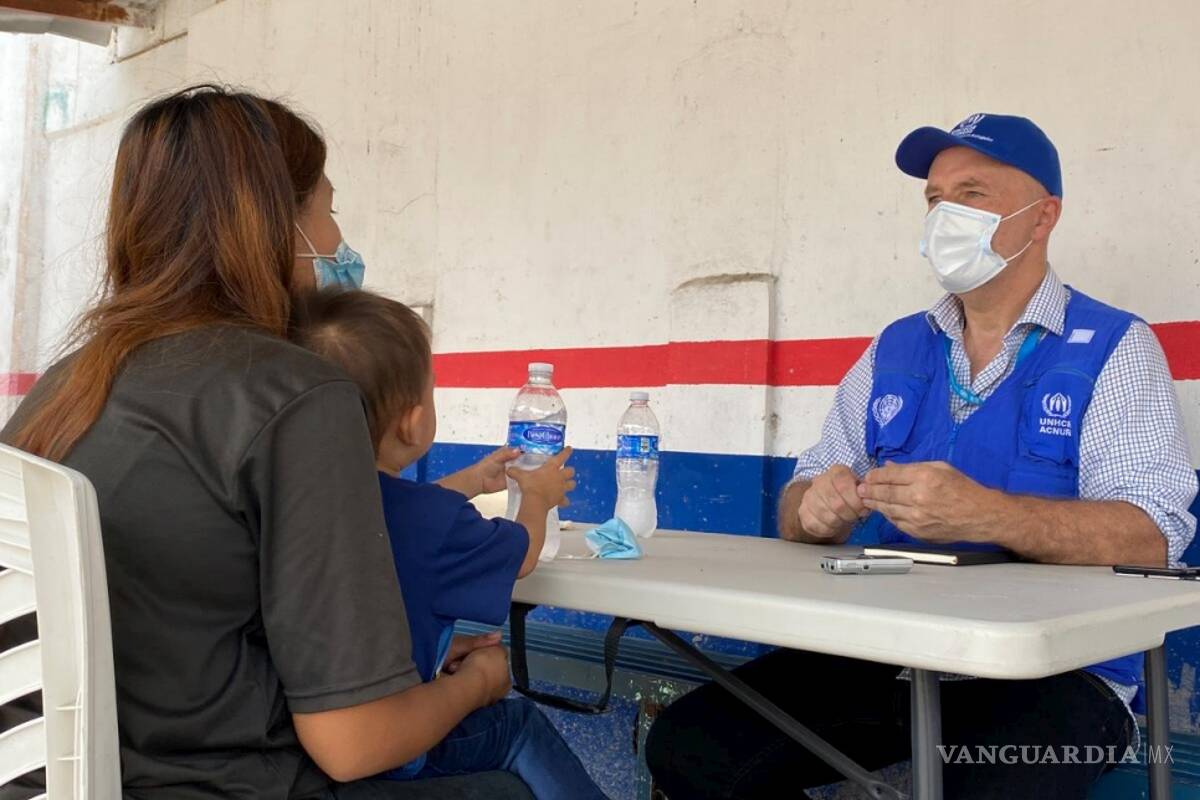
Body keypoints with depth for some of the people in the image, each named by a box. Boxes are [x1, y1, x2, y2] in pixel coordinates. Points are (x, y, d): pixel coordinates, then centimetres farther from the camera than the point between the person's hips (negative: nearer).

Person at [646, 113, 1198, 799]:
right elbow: (804, 502, 13)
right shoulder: (895, 350, 14)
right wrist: (817, 511, -12)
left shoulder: (1112, 349, 0)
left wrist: (984, 515, -29)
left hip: (1050, 669, -3)